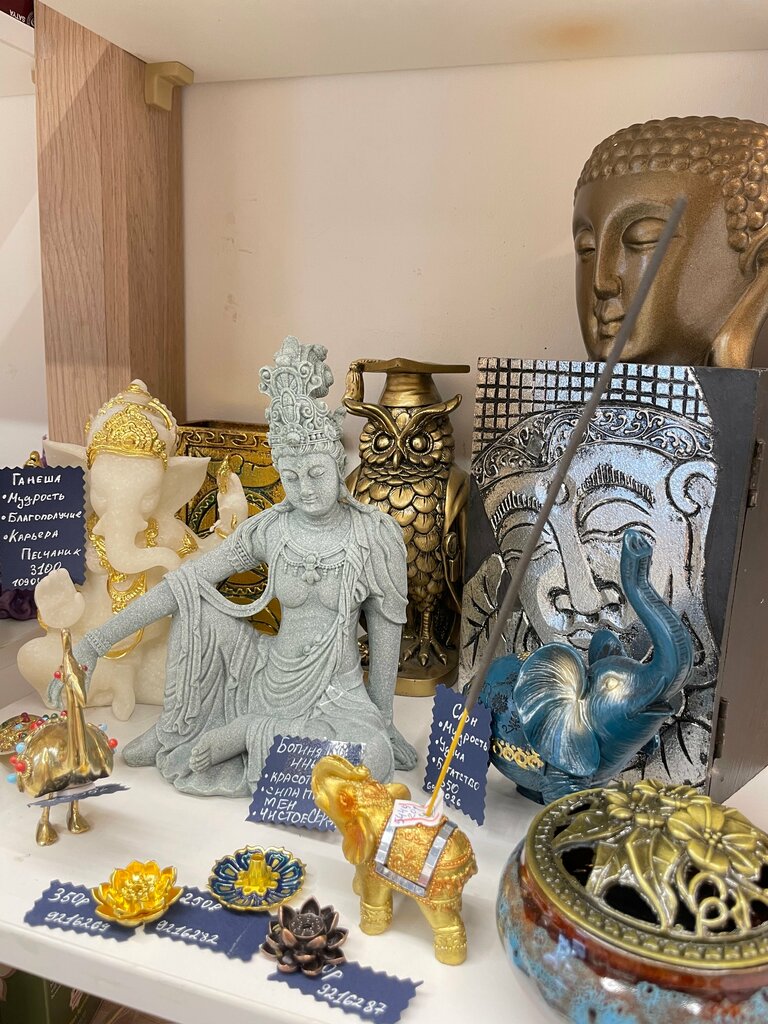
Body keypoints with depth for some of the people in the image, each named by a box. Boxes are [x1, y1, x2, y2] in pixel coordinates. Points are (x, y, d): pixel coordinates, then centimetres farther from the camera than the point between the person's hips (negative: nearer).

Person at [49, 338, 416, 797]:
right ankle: (175, 729, 0)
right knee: (193, 594, -17)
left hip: (339, 695, -1)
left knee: (376, 758, -33)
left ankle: (250, 733, -12)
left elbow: (386, 630, -6)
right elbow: (178, 583, -9)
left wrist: (383, 720, -1)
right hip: (271, 677, 2)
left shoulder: (377, 534, -14)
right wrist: (93, 643, -13)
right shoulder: (269, 529, -8)